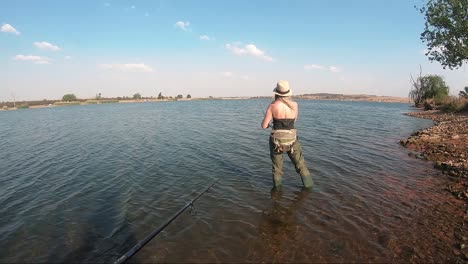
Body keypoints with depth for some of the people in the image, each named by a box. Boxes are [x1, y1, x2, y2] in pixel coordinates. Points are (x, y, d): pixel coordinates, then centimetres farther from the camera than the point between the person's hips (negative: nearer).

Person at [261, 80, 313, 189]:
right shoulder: (295, 105, -3)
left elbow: (264, 126, -9)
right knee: (300, 163, 21)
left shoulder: (273, 105, -12)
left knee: (277, 168, 18)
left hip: (277, 140, -2)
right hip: (291, 140, 2)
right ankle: (308, 184, 29)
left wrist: (267, 125, 13)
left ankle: (277, 186, 29)